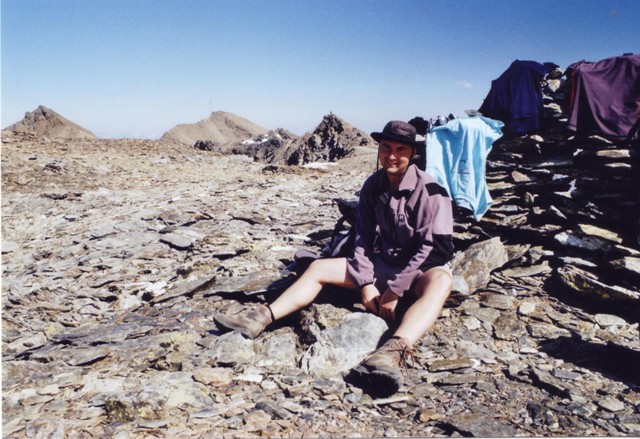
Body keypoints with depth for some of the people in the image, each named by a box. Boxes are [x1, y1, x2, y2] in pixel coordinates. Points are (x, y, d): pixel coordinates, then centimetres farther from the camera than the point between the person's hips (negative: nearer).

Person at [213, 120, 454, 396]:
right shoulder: (373, 186, 0)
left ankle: (393, 352, -66)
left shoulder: (430, 192, -17)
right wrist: (366, 283, -12)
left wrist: (395, 290, -23)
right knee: (319, 268, -6)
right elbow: (364, 238, 1)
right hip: (384, 264, 6)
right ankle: (261, 318, -18)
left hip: (420, 271, -5)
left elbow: (436, 249, -21)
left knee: (441, 281, -41)